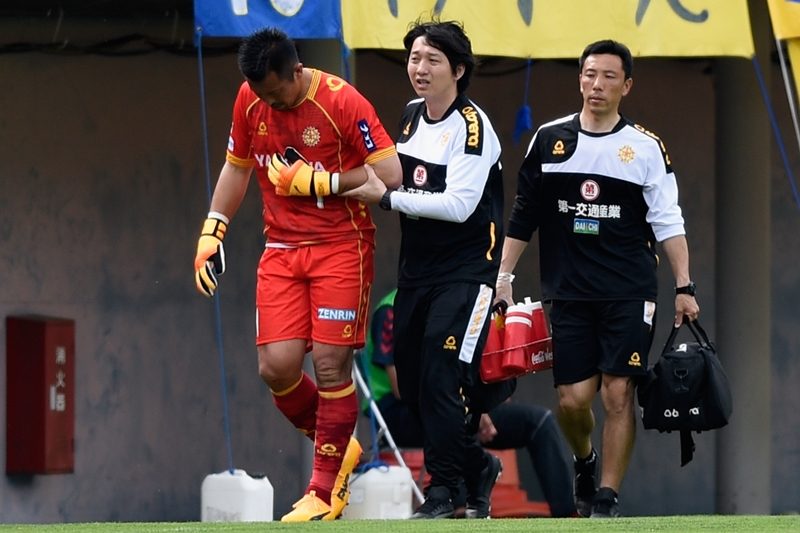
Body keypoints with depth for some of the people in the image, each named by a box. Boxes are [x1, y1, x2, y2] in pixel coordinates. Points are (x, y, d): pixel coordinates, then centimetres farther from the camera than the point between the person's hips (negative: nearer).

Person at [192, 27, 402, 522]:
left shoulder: (342, 102, -15)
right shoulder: (250, 100, 2)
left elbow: (390, 174, -15)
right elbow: (237, 167, 18)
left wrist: (317, 182, -17)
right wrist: (212, 232, 11)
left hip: (341, 245, -5)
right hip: (281, 249, 5)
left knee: (330, 366, -8)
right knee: (276, 366, -6)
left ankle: (326, 491, 2)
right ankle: (340, 448, 19)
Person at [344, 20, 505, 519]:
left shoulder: (472, 126, -16)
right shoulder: (412, 116, 9)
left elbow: (458, 204, -24)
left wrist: (388, 197, -20)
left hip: (467, 268, -8)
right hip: (417, 268, 8)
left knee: (443, 376, -15)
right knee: (412, 383, 8)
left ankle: (444, 487, -7)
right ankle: (477, 467, 25)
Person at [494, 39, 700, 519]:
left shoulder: (645, 147, 2)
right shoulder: (550, 141, 7)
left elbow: (668, 222, 1)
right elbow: (524, 215, 13)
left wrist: (684, 287, -4)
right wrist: (504, 275, 9)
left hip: (629, 294, -2)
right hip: (569, 294, 2)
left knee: (618, 393, -8)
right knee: (573, 399, -1)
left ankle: (608, 498, 0)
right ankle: (585, 462, 30)